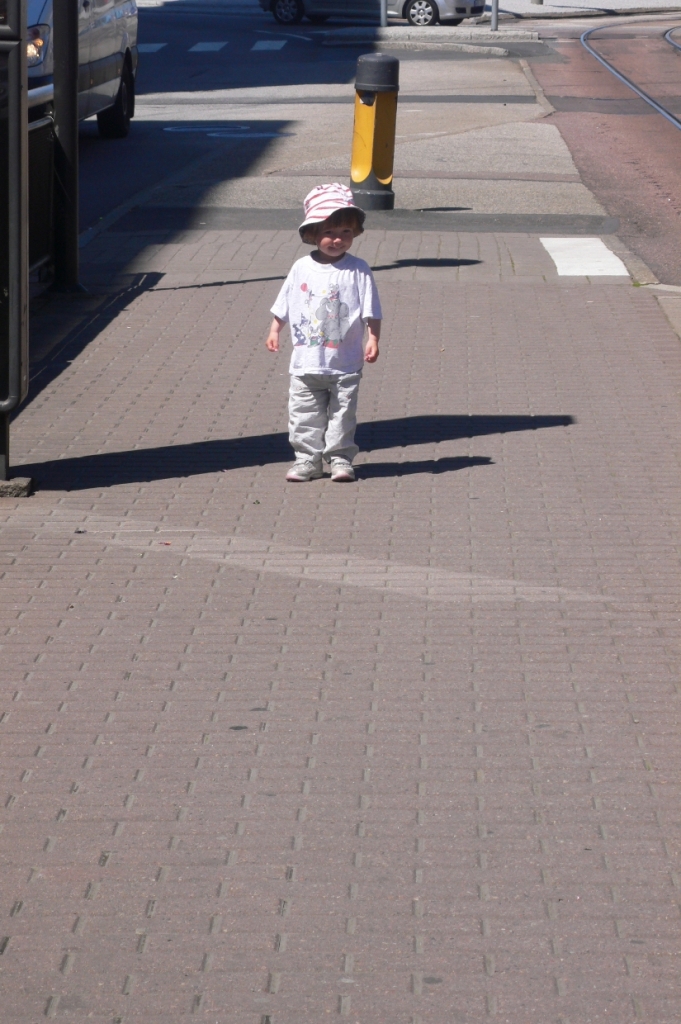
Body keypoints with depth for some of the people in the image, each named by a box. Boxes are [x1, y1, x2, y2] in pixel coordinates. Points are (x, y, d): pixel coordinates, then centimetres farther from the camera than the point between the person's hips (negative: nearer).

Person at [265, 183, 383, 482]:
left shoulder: (358, 271, -5)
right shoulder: (301, 269, 1)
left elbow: (371, 312, -5)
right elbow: (284, 306, 12)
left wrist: (373, 340, -13)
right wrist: (274, 330, 8)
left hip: (345, 364, -2)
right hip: (305, 363, 2)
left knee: (342, 415, 5)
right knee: (305, 415, 7)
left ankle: (340, 459, 15)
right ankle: (307, 458, 15)